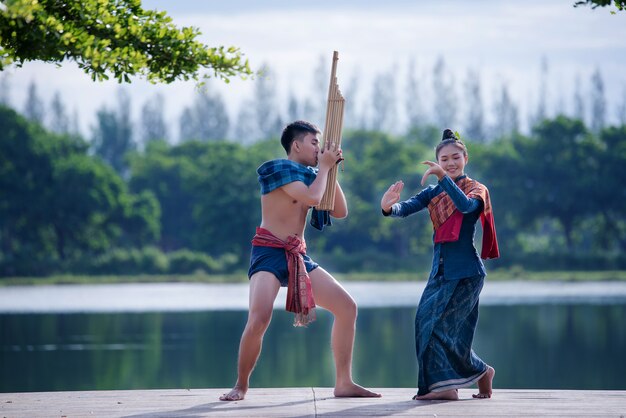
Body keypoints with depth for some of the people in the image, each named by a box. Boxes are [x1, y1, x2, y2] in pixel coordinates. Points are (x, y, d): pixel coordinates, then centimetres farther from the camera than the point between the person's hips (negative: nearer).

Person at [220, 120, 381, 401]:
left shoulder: (310, 175, 16)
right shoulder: (280, 168, -7)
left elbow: (341, 211, 13)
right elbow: (312, 197, -22)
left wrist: (329, 169, 8)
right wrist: (324, 167, -6)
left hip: (299, 256, 8)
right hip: (269, 252, -8)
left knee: (347, 307, 2)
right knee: (259, 320, -27)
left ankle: (343, 383, 8)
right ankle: (241, 386, -8)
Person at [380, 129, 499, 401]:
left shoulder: (476, 189, -1)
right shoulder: (433, 193, 11)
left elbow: (465, 205, -25)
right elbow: (406, 209, -4)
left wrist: (443, 177, -38)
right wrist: (389, 208, -28)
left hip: (465, 272, -6)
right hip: (440, 269, 6)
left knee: (442, 325, -11)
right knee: (426, 323, -2)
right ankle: (445, 385, 5)